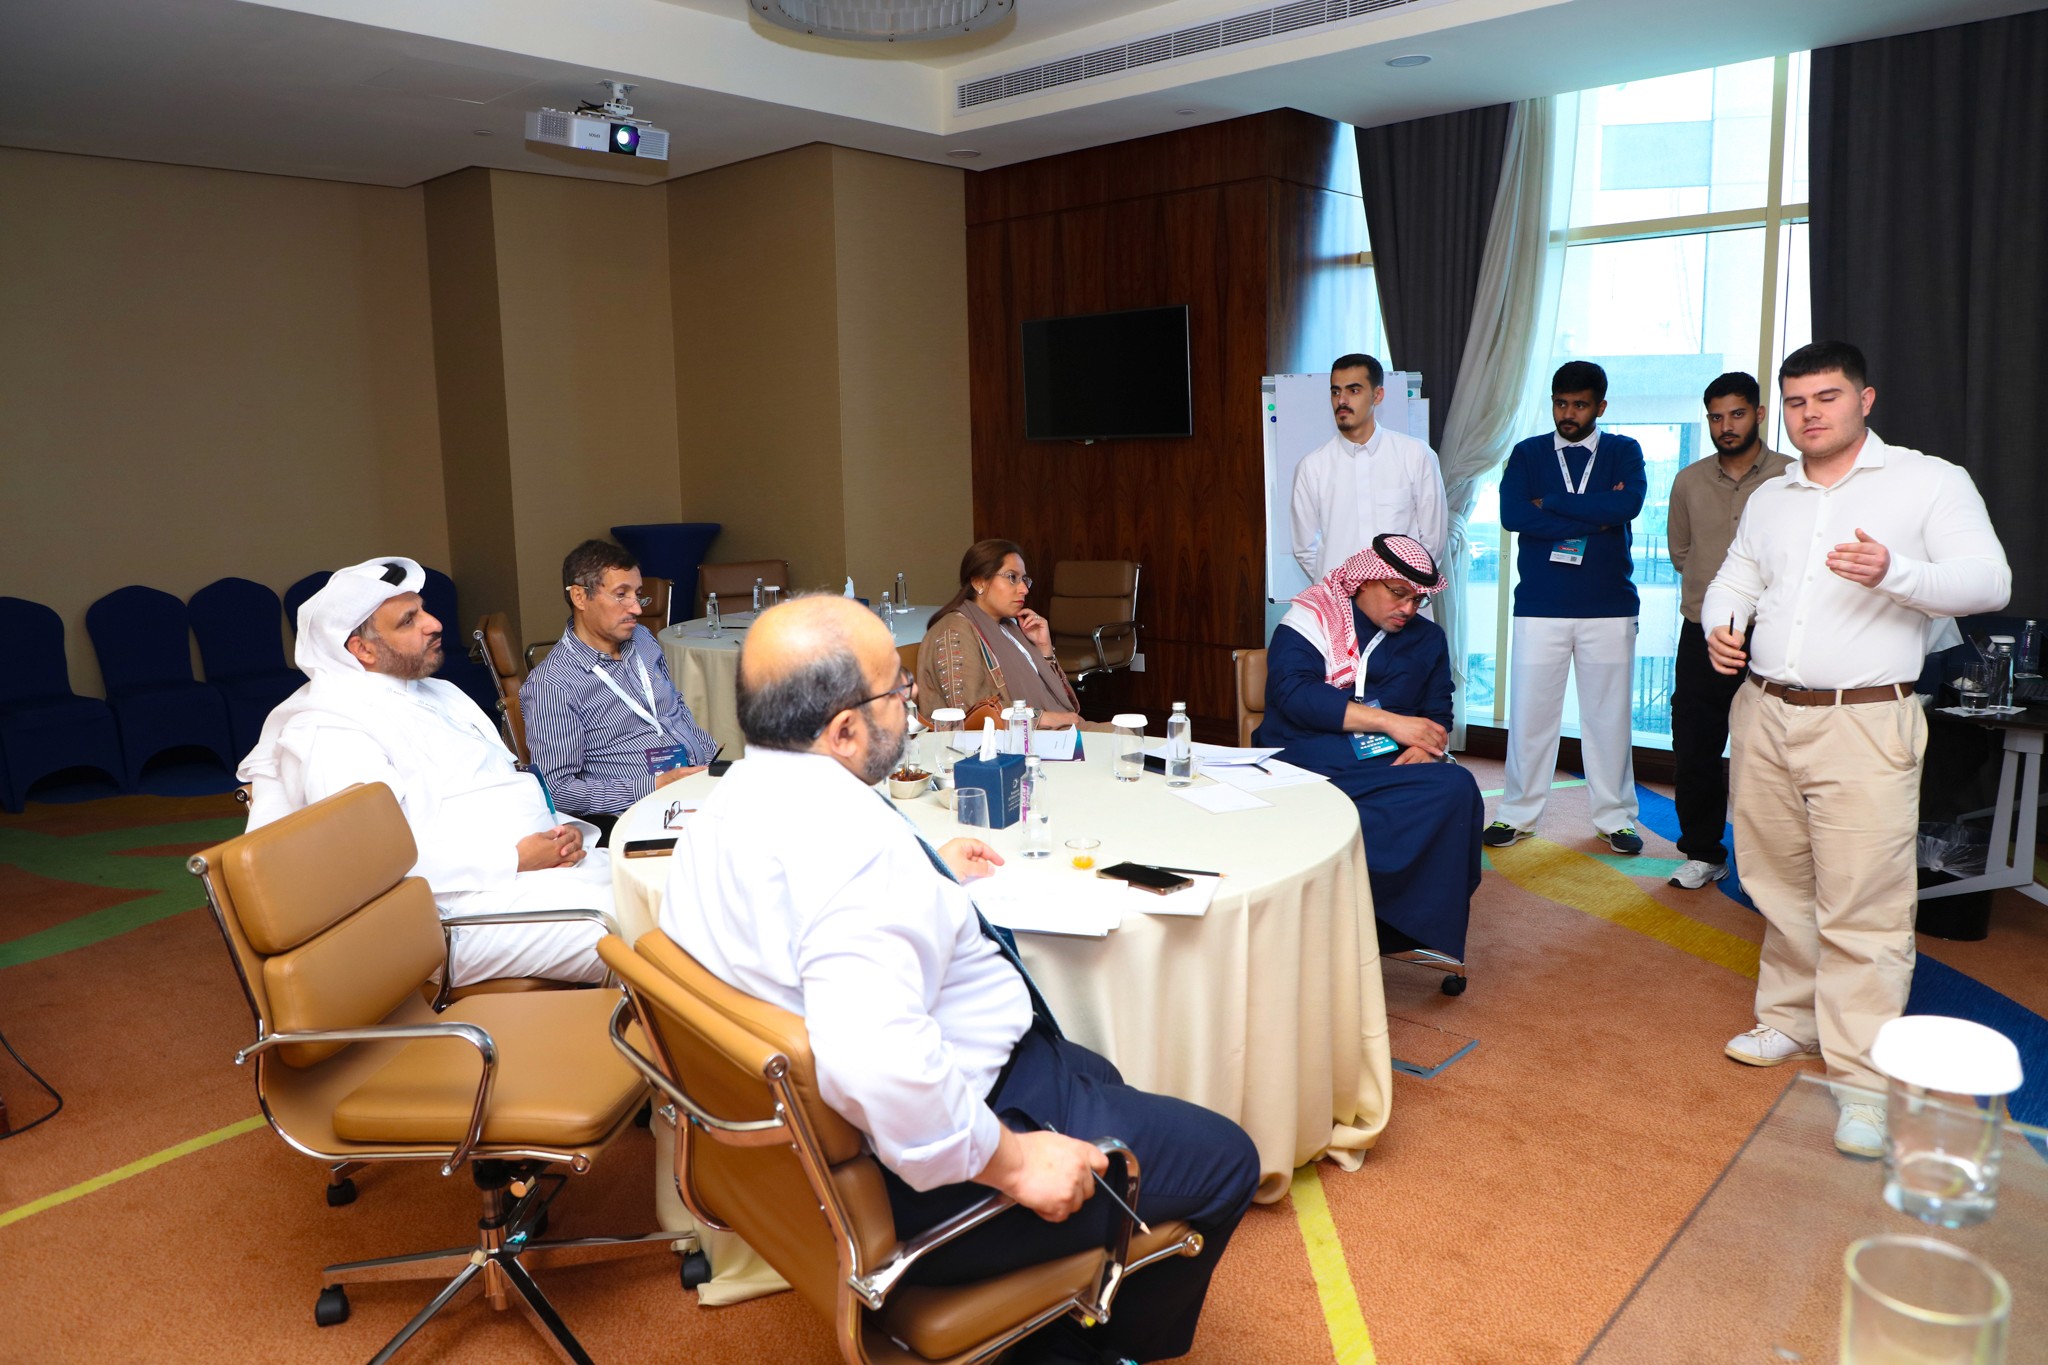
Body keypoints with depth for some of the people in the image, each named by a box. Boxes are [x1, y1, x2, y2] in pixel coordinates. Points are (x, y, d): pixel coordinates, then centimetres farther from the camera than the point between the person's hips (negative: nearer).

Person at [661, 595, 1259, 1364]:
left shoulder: (734, 803, 0)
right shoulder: (853, 841, -32)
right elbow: (877, 1064, -43)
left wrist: (928, 875, 26)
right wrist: (1010, 1162, -28)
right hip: (922, 1180, -10)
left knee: (1096, 1075, 31)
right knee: (1224, 1159, 5)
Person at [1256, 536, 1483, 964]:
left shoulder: (1427, 639, 20)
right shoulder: (1311, 616, 4)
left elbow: (1437, 715, 21)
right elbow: (1294, 692, -11)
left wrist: (1423, 746, -6)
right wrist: (1391, 722, -14)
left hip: (1384, 769, 4)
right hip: (1300, 766, -4)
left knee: (1456, 787, -29)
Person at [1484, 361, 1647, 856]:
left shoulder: (1623, 452, 7)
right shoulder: (1528, 453, 7)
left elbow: (1628, 505, -14)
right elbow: (1512, 514, -11)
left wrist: (1551, 504, -10)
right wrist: (1595, 516, -12)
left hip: (1609, 607, 0)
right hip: (1540, 608, 0)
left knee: (1609, 714, 7)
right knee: (1530, 712, 2)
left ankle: (1614, 817, 20)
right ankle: (1518, 814, 15)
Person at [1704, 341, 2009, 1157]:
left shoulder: (1930, 481, 0)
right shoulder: (1769, 499, 17)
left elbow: (1989, 581, -7)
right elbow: (1736, 577, 20)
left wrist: (1894, 573, -25)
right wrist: (1721, 623, -3)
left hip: (1863, 725, -5)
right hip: (1765, 717, 6)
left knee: (1862, 906, -7)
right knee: (1779, 886, 13)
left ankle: (1864, 1079, 0)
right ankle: (1792, 1020, 29)